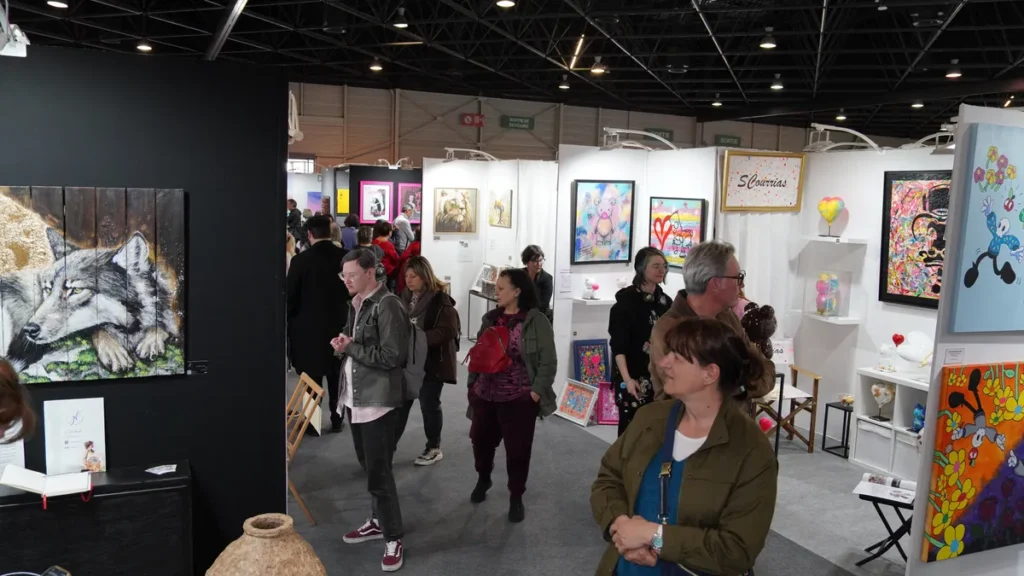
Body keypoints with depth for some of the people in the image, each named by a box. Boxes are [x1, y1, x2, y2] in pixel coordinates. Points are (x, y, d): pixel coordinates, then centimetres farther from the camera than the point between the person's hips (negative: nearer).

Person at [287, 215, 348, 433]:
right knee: (336, 377, 14)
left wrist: (291, 321, 5)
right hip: (338, 325, 3)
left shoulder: (300, 260, -14)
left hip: (308, 327, -3)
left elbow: (291, 296, -9)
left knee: (313, 378, 6)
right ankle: (337, 418, 22)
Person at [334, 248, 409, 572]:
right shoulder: (356, 304, 12)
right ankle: (378, 522, 35)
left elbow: (391, 355, -22)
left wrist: (350, 347, -16)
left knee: (378, 471, -4)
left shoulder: (387, 305, -16)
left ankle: (393, 539, 9)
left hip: (379, 399, -9)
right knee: (368, 466, 19)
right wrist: (342, 347, -1)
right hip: (357, 396, 9)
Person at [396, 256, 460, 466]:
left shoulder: (440, 300, -15)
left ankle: (434, 449, 23)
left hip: (431, 362, -6)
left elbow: (447, 331, -22)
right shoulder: (405, 297, 5)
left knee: (429, 404, 6)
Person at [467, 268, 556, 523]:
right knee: (481, 441, 16)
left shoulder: (536, 321, -8)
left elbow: (548, 361, -9)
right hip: (485, 395, 5)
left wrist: (537, 391, -14)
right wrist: (472, 383, 13)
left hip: (518, 398, -5)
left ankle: (516, 497, 23)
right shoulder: (490, 319, 9)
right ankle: (483, 479, 45)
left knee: (518, 449, 4)